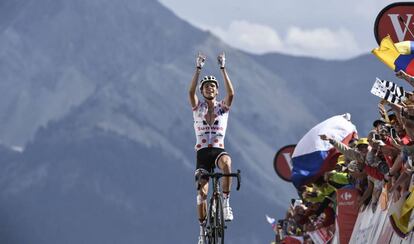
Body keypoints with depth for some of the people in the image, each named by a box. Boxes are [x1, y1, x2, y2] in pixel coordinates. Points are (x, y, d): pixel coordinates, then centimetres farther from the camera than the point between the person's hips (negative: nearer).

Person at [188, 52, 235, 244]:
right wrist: (198, 68, -17)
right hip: (202, 152, 1)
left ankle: (226, 203, -29)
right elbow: (191, 91, -12)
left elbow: (231, 93, -13)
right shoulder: (197, 107, 8)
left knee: (226, 163, -38)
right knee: (202, 191, -10)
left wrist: (223, 68, -16)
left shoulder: (223, 107, 7)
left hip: (219, 150, -1)